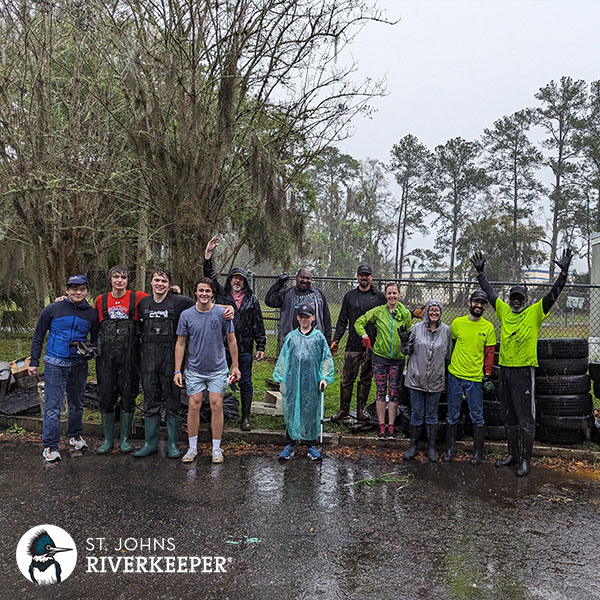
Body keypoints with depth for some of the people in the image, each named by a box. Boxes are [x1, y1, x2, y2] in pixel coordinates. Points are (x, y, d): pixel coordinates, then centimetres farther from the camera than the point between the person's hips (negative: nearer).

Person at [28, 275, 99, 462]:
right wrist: (34, 362, 1)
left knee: (77, 404, 15)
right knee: (53, 406, -4)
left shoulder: (92, 314, 4)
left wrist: (89, 352, -4)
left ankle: (75, 436, 34)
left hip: (79, 364, 3)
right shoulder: (52, 310, -3)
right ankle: (50, 446, 5)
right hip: (55, 364, -3)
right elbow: (38, 336, 4)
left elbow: (96, 340, 16)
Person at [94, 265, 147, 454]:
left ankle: (125, 439, 19)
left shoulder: (137, 297, 1)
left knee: (128, 396, 5)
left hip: (129, 354, -2)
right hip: (106, 355, 2)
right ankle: (108, 439, 21)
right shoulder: (101, 300, 9)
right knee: (106, 395, 6)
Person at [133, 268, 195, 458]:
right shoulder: (143, 303, 9)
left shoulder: (179, 301, -3)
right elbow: (138, 320, 28)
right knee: (150, 402, 10)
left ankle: (172, 443, 15)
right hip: (148, 358, 3)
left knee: (172, 402, 4)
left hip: (170, 357, -3)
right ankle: (150, 443, 20)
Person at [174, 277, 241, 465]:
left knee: (216, 406, 1)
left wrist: (235, 366, 2)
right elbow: (181, 343, 2)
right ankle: (192, 448, 16)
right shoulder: (186, 315, -3)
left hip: (218, 369, -1)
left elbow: (231, 341, 3)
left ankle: (216, 448, 13)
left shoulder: (222, 313, -5)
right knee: (193, 406, 2)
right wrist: (177, 370, -1)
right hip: (194, 370, 1)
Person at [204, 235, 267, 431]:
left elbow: (258, 325, 9)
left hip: (245, 348, 0)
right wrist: (208, 254, -11)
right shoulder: (221, 295, 9)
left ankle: (246, 418, 16)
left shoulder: (252, 299, 10)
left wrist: (261, 346, 4)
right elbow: (210, 276, -2)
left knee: (245, 383, 5)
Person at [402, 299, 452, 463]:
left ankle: (431, 448, 21)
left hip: (435, 380, 0)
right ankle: (413, 446, 20)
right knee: (416, 414, 7)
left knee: (432, 415, 9)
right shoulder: (417, 328, -2)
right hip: (416, 378, 0)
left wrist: (447, 373, 10)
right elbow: (407, 351, 4)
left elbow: (448, 355, 10)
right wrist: (405, 342, -15)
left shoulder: (446, 330, 1)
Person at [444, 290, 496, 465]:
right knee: (452, 415, 7)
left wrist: (487, 375, -3)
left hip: (475, 378, -1)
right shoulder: (457, 322, 3)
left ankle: (478, 452, 16)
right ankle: (449, 450, 18)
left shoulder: (488, 327, 2)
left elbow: (489, 352, 3)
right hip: (455, 375, 1)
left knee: (477, 417, 3)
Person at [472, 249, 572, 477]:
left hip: (524, 370, -5)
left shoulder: (535, 312, -2)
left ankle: (526, 460, 8)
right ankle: (513, 455, 26)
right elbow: (489, 292, 18)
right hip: (504, 370, 5)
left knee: (525, 418, -1)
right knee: (509, 417, 14)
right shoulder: (504, 310, 10)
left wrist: (564, 272, -19)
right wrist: (480, 272, 18)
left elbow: (553, 294, -10)